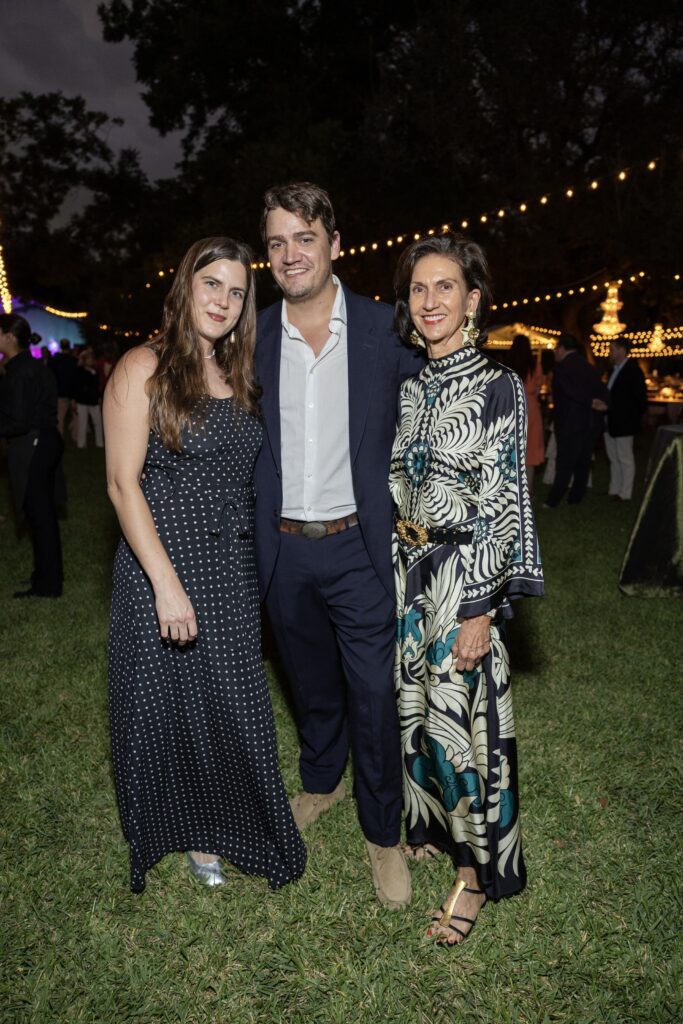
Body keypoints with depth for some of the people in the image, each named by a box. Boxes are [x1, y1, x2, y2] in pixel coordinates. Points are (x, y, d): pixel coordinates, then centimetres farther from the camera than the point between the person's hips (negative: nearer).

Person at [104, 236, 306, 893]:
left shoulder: (236, 376, 10)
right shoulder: (144, 367, -8)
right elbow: (123, 481, -14)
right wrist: (167, 584, -19)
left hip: (232, 572, 6)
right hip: (162, 567, -5)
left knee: (229, 705, 13)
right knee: (166, 703, 11)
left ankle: (211, 831, 35)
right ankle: (174, 829, 36)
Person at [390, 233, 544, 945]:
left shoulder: (498, 387, -11)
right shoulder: (411, 388, 8)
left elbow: (501, 503, -14)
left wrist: (480, 608, -17)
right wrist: (393, 570, 12)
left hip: (464, 574, -6)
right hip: (407, 568, 6)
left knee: (459, 715, 3)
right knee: (414, 705, 16)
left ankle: (477, 869, 25)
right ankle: (428, 828, 40)